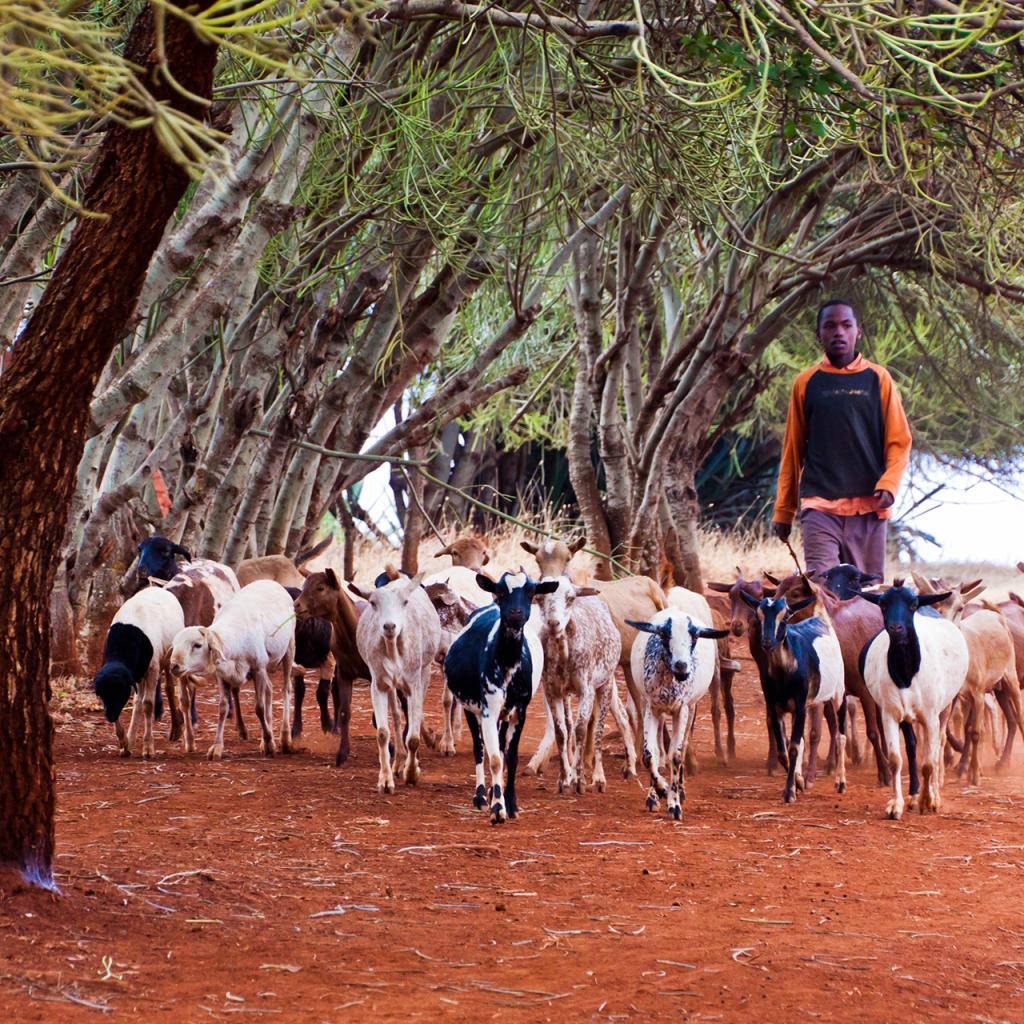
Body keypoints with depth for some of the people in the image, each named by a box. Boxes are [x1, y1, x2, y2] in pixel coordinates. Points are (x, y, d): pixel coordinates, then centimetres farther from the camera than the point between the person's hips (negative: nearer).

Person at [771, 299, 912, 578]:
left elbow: (899, 441, 6)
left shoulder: (877, 378, 7)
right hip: (820, 506, -1)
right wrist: (783, 510, 11)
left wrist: (888, 485, -12)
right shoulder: (806, 383, 7)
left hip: (868, 506, 1)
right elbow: (793, 449, 12)